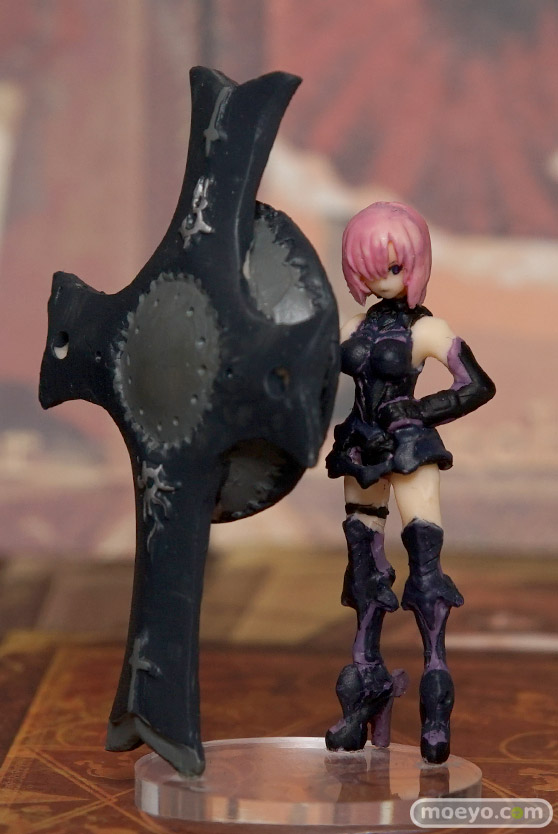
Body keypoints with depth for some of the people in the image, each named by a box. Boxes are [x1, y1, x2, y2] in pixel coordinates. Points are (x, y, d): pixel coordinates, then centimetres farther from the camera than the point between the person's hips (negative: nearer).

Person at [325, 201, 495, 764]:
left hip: (409, 450, -6)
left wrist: (418, 411, -12)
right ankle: (366, 688, 16)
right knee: (364, 564, 8)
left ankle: (436, 704, -10)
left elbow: (479, 386, -9)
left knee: (424, 561, -11)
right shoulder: (357, 327, 11)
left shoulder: (425, 329, -5)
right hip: (362, 453, 6)